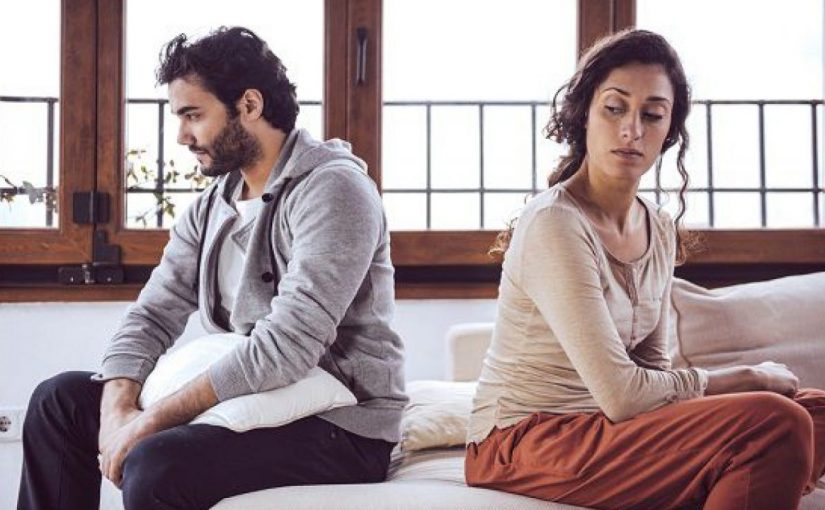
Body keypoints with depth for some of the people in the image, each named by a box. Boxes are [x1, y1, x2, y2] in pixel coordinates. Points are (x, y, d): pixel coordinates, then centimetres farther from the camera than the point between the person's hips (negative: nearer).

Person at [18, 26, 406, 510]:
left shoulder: (332, 189, -17)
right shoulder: (211, 206, 9)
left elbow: (286, 346, -26)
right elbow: (152, 316, 6)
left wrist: (152, 420, -23)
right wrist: (119, 408, -14)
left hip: (340, 428, -8)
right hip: (249, 402, 8)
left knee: (155, 467, -31)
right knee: (61, 399, 6)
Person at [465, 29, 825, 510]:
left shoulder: (661, 230, 8)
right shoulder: (553, 223, -18)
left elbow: (651, 365, 13)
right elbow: (621, 394, -22)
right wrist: (749, 377, -9)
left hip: (604, 424, 8)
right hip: (523, 443, -8)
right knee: (774, 424, -24)